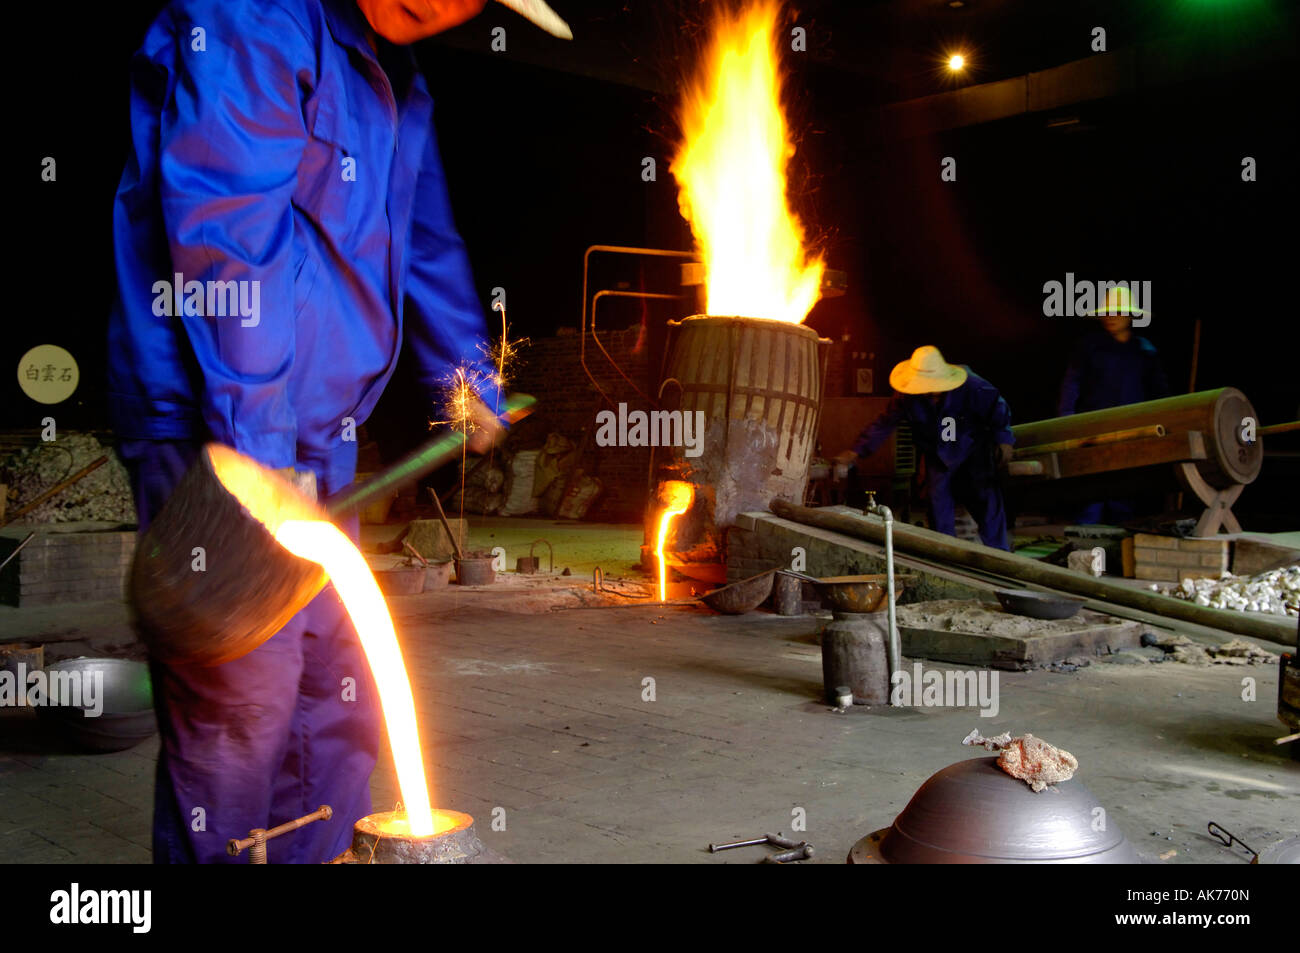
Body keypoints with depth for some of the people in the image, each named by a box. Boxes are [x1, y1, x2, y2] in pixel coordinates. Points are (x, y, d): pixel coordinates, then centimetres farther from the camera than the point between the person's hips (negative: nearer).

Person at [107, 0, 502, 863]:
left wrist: (469, 383, 35)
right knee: (242, 705, -7)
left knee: (337, 694, 12)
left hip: (319, 443, 9)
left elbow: (428, 244, 28)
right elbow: (230, 241, -22)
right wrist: (260, 452, -25)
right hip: (222, 434, -9)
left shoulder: (398, 82, 16)